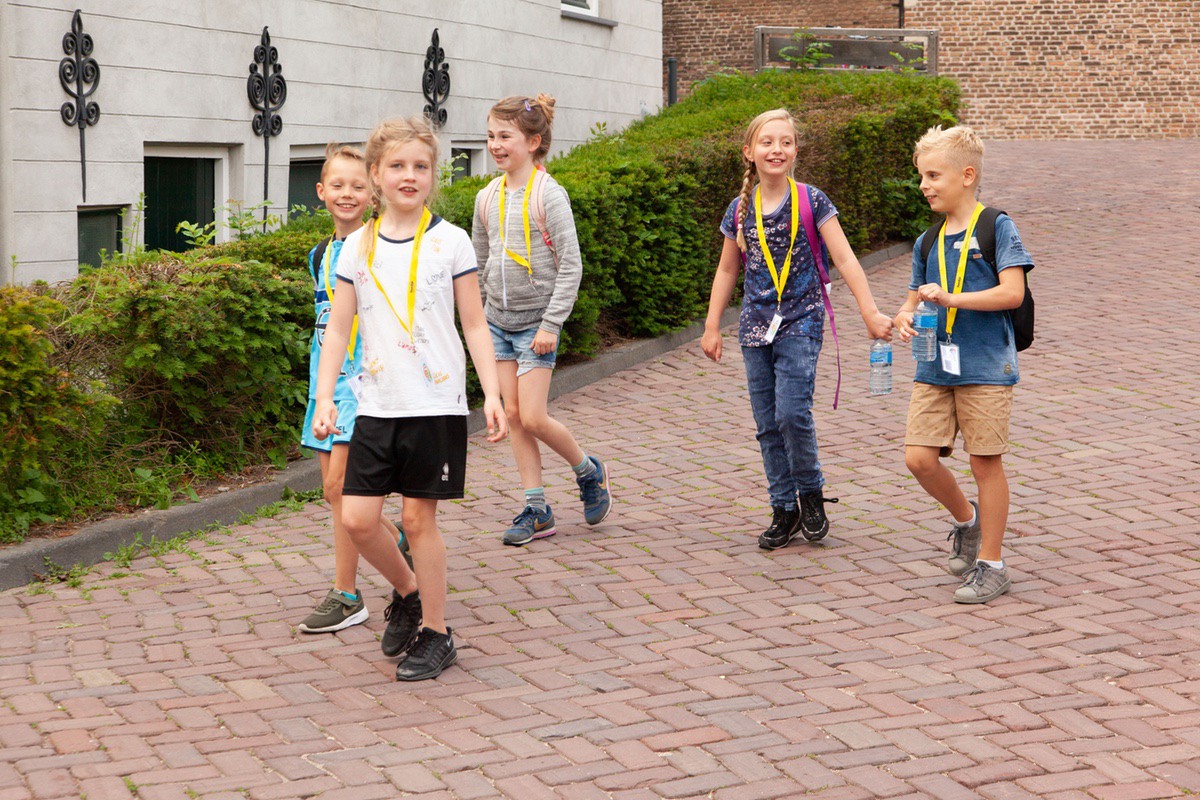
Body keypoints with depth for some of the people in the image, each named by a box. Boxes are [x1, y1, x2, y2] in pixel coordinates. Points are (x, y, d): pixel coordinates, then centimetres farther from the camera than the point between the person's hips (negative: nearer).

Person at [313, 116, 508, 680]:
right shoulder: (358, 248, 5)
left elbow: (474, 325, 1)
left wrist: (492, 394, -6)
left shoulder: (450, 241, -2)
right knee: (357, 518, -1)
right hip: (376, 402, 3)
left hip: (436, 402, -3)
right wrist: (324, 398, -1)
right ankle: (406, 592, 26)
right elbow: (338, 328, 7)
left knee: (419, 517, 1)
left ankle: (435, 633, 15)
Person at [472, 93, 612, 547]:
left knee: (533, 417, -9)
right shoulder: (487, 198, 5)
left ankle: (589, 471, 17)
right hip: (497, 321, 6)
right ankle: (537, 510, 12)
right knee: (513, 416, 4)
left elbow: (571, 266, -13)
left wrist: (551, 323, -17)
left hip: (536, 321, -6)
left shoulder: (548, 195, -12)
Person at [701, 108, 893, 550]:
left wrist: (870, 312, -13)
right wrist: (712, 327, 13)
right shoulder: (740, 210, 4)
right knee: (768, 425, 5)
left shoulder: (811, 201, -5)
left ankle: (811, 495, 7)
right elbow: (727, 270, 14)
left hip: (800, 323, -4)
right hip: (756, 326, 4)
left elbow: (844, 258, -7)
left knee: (792, 413, -16)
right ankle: (785, 510, 16)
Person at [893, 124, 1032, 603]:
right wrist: (906, 317, -5)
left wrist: (950, 299, -21)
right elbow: (915, 297, 18)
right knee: (919, 458, -2)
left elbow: (1012, 292, -14)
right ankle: (966, 519, 27)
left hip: (985, 366, -6)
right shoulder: (928, 241, 12)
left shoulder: (996, 227, -6)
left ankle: (991, 564, 13)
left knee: (985, 461, 1)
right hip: (934, 366, 6)